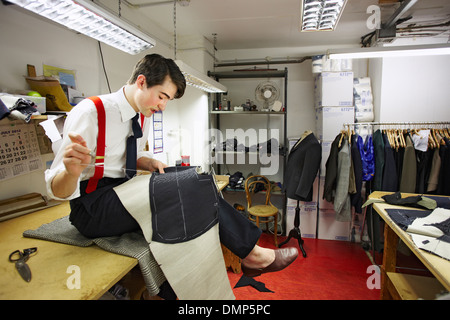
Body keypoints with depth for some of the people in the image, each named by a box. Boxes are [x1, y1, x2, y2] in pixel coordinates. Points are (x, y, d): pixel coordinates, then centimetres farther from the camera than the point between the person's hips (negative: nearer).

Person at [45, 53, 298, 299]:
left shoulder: (144, 116, 4)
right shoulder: (90, 113, -18)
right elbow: (58, 190, -17)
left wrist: (150, 163, -4)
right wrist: (72, 170, -42)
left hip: (124, 194, 8)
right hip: (92, 207, -7)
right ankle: (251, 252, -14)